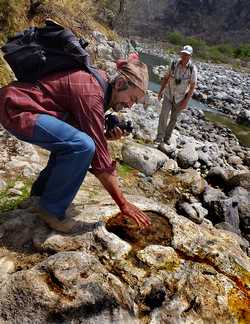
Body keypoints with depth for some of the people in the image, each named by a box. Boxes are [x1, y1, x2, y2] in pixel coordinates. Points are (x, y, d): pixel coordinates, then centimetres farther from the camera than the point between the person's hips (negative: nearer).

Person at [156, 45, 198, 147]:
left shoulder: (192, 69, -15)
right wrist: (161, 91, 3)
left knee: (173, 118, 12)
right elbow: (166, 77, 2)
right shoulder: (174, 63, -11)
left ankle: (167, 137, 29)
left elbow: (192, 86, -11)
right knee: (163, 116, -15)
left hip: (180, 98, 0)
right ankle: (160, 139, -9)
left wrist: (186, 101, -15)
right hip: (168, 95, 0)